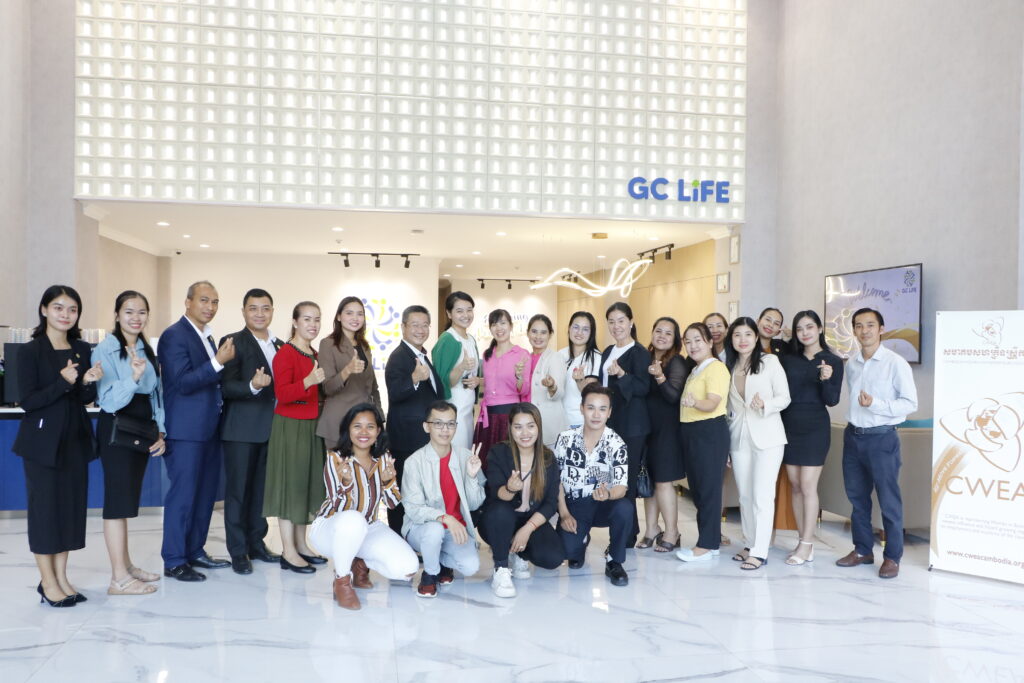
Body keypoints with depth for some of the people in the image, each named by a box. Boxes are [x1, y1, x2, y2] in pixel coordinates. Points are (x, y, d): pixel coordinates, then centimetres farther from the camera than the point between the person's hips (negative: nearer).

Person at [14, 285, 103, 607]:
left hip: (76, 439, 5)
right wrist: (63, 382, -24)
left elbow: (86, 399, 9)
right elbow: (28, 401, -13)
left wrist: (90, 382, -12)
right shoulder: (31, 351, -8)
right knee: (45, 506, 2)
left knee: (72, 505, 8)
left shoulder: (82, 349, 6)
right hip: (42, 441, -5)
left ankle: (61, 577, 20)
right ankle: (48, 582, 13)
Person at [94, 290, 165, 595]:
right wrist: (134, 377, -32)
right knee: (118, 498, -6)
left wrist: (160, 433, 7)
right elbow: (109, 400, -17)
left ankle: (126, 565, 23)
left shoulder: (147, 351, 12)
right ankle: (119, 578, -2)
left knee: (130, 498, 13)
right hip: (117, 428, -7)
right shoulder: (105, 349, -10)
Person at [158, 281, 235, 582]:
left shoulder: (207, 337, 16)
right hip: (186, 430, -9)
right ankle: (174, 561, 7)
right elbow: (183, 382, -19)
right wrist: (219, 361, -23)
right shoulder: (174, 336, -11)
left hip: (208, 428, 9)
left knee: (206, 492, 14)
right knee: (183, 494, -3)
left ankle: (195, 551, 25)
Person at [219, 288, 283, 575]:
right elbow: (226, 387, -13)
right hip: (242, 429, -6)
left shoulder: (280, 346, 13)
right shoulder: (233, 342, -6)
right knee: (238, 489, 2)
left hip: (271, 428, 6)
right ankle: (238, 551, 10)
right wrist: (253, 386, -30)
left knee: (262, 488, 12)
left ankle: (256, 543, 23)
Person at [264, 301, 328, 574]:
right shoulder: (286, 353, -12)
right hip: (289, 426, -8)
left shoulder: (315, 355, 13)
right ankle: (288, 552, 3)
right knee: (289, 483, -3)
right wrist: (309, 381, -35)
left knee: (307, 483, 12)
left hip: (311, 426, 8)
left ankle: (301, 545, 22)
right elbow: (282, 394, -22)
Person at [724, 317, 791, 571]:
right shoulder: (729, 366, 10)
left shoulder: (770, 361, -4)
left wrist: (765, 404, -25)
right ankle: (750, 544, 21)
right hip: (739, 437, 5)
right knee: (745, 495, 10)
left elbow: (785, 397, -5)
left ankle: (759, 552, -2)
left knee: (762, 495, -7)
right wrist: (723, 441, 13)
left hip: (766, 437, -5)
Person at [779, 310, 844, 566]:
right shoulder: (787, 358, 7)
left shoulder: (832, 361, -2)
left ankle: (806, 544, 2)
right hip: (788, 425, 4)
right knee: (795, 486, 6)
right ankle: (805, 542, 15)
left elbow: (832, 400, -7)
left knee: (808, 486, -5)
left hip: (815, 427, -4)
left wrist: (826, 380, -22)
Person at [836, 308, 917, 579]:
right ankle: (862, 549, 25)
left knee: (888, 500, 1)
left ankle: (892, 557, 12)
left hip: (882, 438, -6)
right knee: (857, 496, 13)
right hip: (853, 436, 6)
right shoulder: (851, 364, 8)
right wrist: (852, 422, 9)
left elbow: (910, 403, -12)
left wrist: (875, 404, -21)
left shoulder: (895, 363, -10)